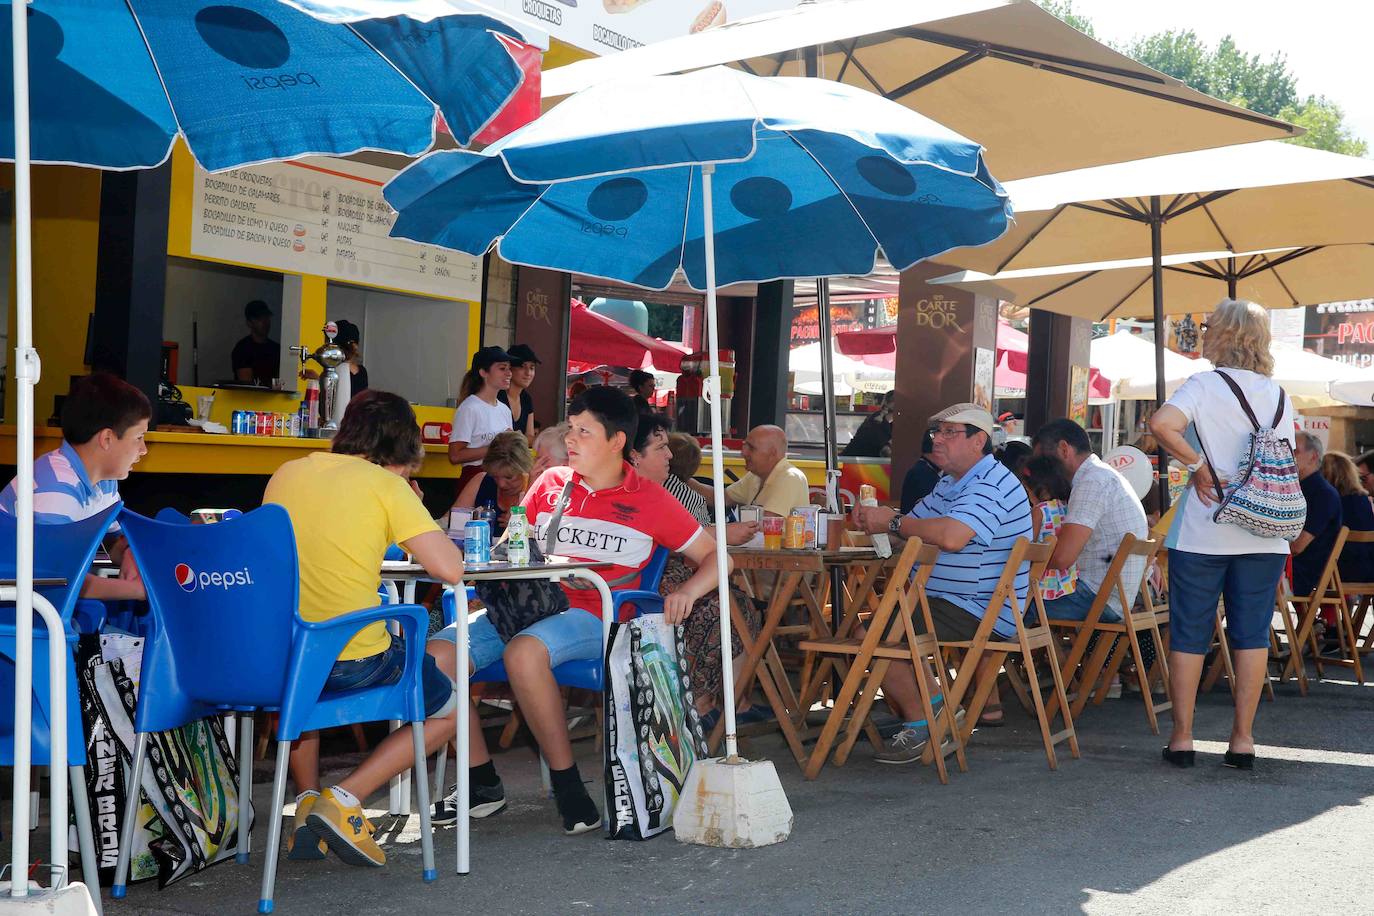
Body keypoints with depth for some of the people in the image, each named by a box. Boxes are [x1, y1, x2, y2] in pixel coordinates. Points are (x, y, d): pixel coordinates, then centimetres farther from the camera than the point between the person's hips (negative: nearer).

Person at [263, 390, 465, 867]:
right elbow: (450, 569, -11)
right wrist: (412, 508, 5)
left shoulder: (286, 474, 11)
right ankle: (344, 799, 3)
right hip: (354, 663, -5)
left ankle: (307, 798, 24)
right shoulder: (386, 485, -6)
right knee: (451, 702, 20)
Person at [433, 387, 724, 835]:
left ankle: (566, 780, -22)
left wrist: (687, 591, -10)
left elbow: (715, 556, 10)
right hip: (529, 605, 5)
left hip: (590, 617, -5)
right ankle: (482, 780, -3)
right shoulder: (550, 483, 17)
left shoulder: (651, 502, 6)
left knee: (523, 652, -38)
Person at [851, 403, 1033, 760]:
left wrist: (893, 521, -23)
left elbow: (951, 536, -37)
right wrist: (874, 520, -5)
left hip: (982, 615, -11)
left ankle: (919, 725, -8)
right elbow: (915, 526, 18)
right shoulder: (951, 482, 17)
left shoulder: (991, 486, -20)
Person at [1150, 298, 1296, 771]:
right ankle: (1243, 737, 9)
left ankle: (1182, 737, 7)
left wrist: (1199, 466, -16)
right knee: (1252, 634, 8)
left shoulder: (1205, 385, -8)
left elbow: (1162, 423, -26)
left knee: (1189, 634, 4)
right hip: (1264, 534, 4)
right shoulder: (1278, 395, 8)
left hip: (1203, 531, -4)